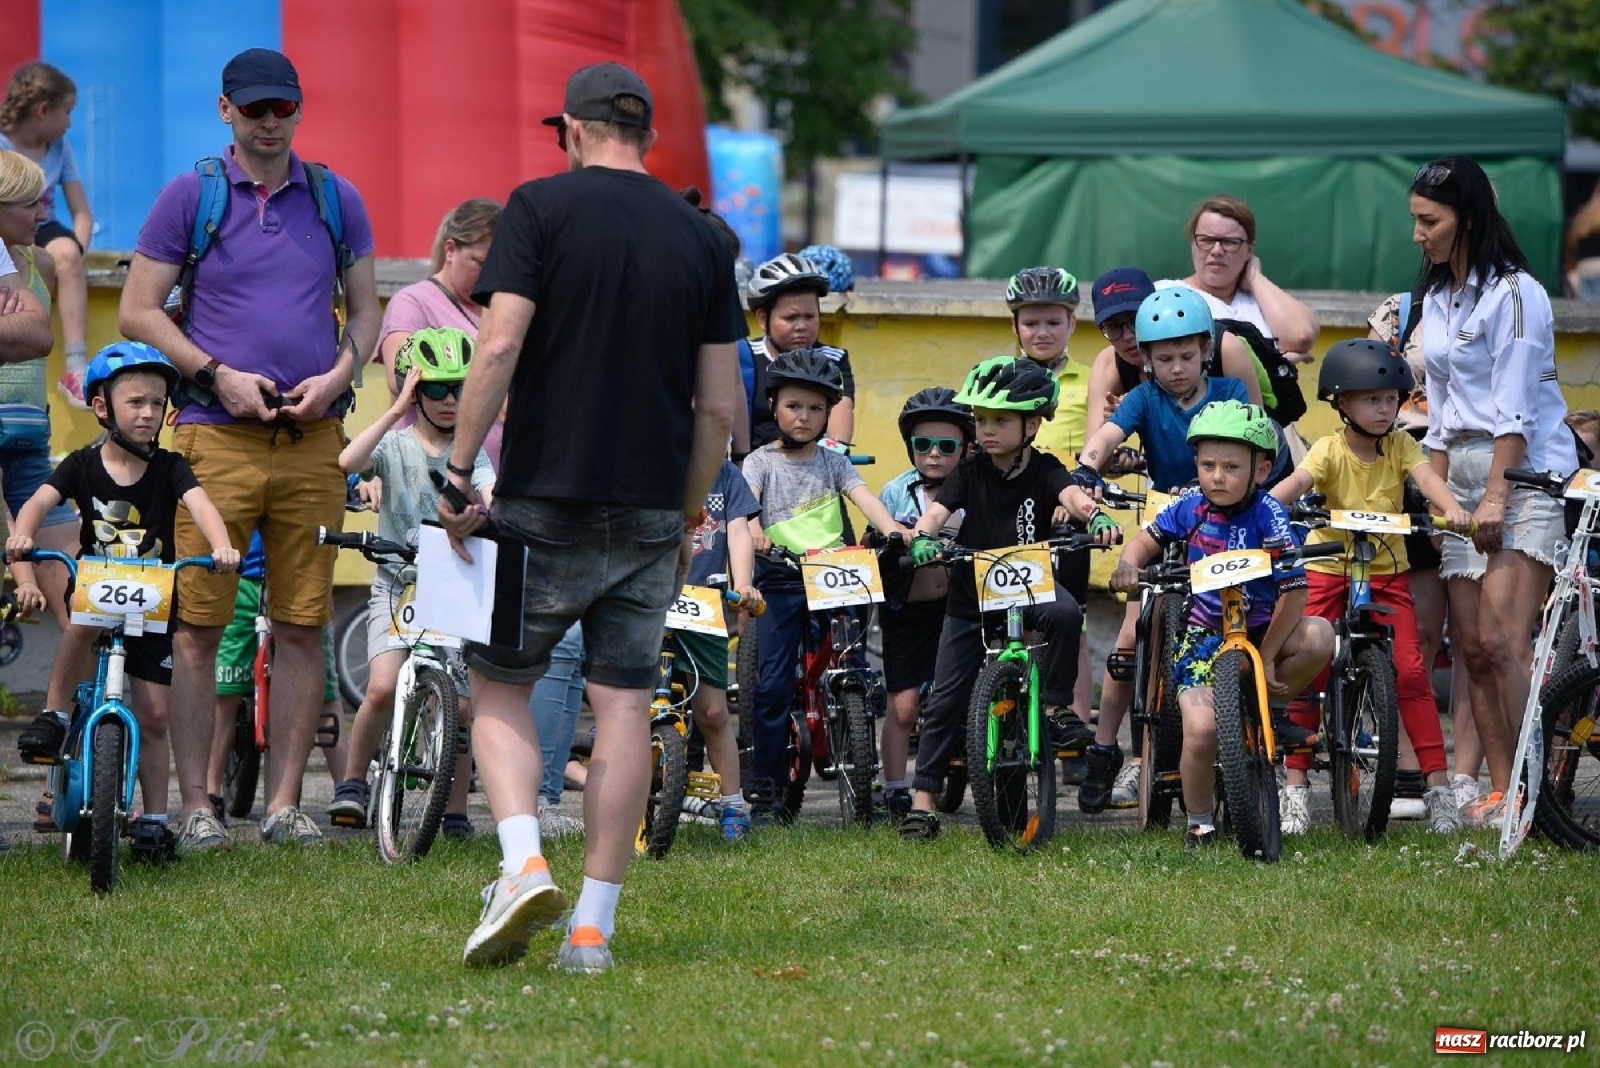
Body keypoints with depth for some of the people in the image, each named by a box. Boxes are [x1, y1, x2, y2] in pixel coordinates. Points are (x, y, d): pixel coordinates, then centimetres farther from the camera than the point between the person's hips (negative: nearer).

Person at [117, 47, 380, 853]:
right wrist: (217, 375, -8)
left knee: (302, 626, 3)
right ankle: (195, 802, 2)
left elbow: (364, 309, 17)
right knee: (199, 627, -4)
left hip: (312, 441, 3)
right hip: (216, 435, -3)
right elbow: (138, 311, 3)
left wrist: (337, 375, -2)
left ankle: (284, 801, 9)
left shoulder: (337, 201, 11)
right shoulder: (190, 197, 3)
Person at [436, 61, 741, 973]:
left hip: (547, 497, -3)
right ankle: (594, 927, 4)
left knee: (501, 689, 9)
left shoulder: (542, 207, -3)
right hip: (651, 509, 3)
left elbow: (501, 344, -14)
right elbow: (720, 404, 6)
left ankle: (525, 864, -13)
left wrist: (459, 469, -9)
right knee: (625, 709, 5)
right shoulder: (701, 237, 7)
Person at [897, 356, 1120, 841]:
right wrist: (922, 536, -36)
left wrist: (1094, 514, -46)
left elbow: (1070, 493, -23)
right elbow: (938, 509, -14)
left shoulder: (1043, 470, -3)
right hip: (971, 597, 1)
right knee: (945, 700, -2)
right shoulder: (971, 471, 0)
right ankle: (922, 801, 5)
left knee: (1065, 613, -34)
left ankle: (1056, 707, -15)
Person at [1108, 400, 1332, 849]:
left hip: (1262, 629, -1)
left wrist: (1266, 657, -18)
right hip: (1205, 634, 1)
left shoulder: (1267, 515, -14)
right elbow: (1148, 539, 13)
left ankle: (1275, 708, -3)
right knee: (1200, 729, -22)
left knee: (1319, 636, -32)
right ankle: (1200, 824, 1)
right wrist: (1127, 566, -11)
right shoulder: (1192, 507, -4)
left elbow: (1294, 590, -16)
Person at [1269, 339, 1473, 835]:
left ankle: (1438, 784, -6)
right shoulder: (1330, 450, -8)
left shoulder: (1400, 445, -2)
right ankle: (1296, 784, 2)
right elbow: (1299, 480, -25)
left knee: (1411, 671, -11)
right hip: (1329, 569, -1)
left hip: (1387, 572, 1)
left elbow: (1426, 476, -19)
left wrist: (1452, 509, -41)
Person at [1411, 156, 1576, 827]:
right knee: (1471, 645, 1)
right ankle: (1499, 791, 2)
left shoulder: (1514, 293, -10)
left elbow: (1514, 408, -15)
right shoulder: (1436, 299, 16)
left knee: (1502, 640, -17)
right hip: (1466, 474, 8)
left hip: (1525, 475, -8)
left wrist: (1495, 495, -19)